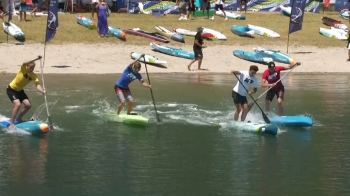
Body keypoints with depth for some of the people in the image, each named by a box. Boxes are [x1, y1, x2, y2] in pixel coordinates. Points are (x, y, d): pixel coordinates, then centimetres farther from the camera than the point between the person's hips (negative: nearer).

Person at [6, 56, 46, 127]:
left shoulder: (34, 75, -12)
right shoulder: (23, 69, -24)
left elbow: (37, 85, -23)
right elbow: (25, 63, -46)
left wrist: (42, 91, -44)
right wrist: (36, 59, -55)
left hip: (19, 90, 6)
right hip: (11, 89, -6)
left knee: (28, 105, -1)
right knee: (18, 104, -24)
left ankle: (18, 118, 22)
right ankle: (11, 123, -15)